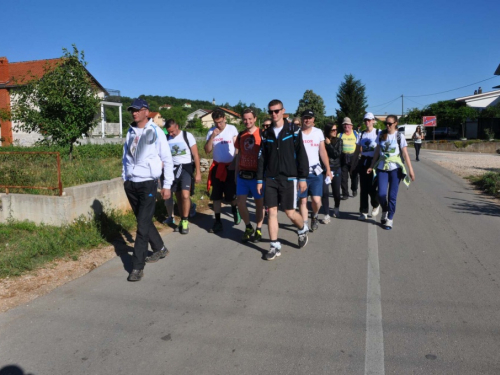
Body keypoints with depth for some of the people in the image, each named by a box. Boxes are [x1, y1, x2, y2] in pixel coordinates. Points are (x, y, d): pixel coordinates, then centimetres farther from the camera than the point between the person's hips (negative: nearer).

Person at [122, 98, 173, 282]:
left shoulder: (155, 132, -7)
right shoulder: (130, 132, 9)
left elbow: (167, 159, -6)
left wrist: (167, 185, -8)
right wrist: (125, 178, 14)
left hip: (148, 183, -6)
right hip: (130, 184, 6)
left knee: (143, 226, -8)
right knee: (144, 221, 15)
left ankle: (137, 267, -2)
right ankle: (160, 248, 35)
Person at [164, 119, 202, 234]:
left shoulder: (187, 136, -5)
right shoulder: (166, 139, 6)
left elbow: (196, 155, -4)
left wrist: (198, 173, -8)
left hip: (186, 168, -4)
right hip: (174, 169, 4)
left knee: (185, 195, -17)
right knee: (178, 197, 9)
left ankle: (185, 221, -2)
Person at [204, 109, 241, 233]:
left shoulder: (232, 129, -5)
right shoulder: (211, 131, 2)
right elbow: (207, 150, -3)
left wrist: (234, 163, -10)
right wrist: (212, 136, -14)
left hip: (230, 166, -3)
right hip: (217, 167, 3)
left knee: (231, 195, -1)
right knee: (216, 196, 4)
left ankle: (234, 210, 32)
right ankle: (217, 222, 12)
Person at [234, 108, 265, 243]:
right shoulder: (241, 135, 9)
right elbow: (238, 155, 14)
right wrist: (236, 173, 12)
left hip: (257, 174, -4)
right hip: (242, 174, 4)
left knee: (259, 202, 7)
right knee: (240, 202, 1)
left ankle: (258, 229, 21)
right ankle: (248, 227, 21)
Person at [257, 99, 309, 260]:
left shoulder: (293, 130, -2)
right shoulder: (267, 133, 9)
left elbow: (301, 155, -4)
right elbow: (262, 158, 10)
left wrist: (303, 177, -8)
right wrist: (260, 179, 5)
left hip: (288, 178, -3)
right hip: (270, 179, 4)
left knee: (290, 212, 0)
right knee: (271, 212, 1)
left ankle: (303, 229, 32)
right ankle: (275, 246, 10)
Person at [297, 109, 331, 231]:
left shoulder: (318, 132, 5)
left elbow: (322, 152, 8)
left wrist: (328, 170, 5)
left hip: (315, 171, 1)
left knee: (316, 200, -6)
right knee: (302, 200, 2)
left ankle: (314, 215, 25)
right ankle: (305, 225, 14)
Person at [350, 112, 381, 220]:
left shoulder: (378, 133, -1)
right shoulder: (361, 134, 10)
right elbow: (357, 151, 12)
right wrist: (353, 164, 9)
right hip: (363, 162, 4)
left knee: (372, 187, -5)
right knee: (363, 188, 4)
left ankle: (376, 205, 25)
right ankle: (363, 212, 11)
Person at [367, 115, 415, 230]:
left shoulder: (399, 137, -2)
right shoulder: (381, 135, 5)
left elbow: (405, 154, -4)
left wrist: (410, 169, -10)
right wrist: (372, 166, 9)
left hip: (395, 168, -2)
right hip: (382, 168, 2)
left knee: (392, 195, 1)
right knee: (381, 194, -7)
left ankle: (390, 218, 14)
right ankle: (385, 211, 23)